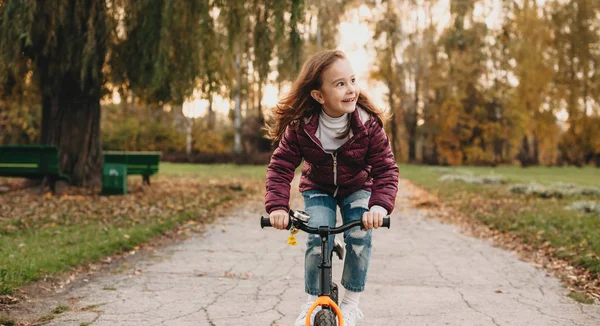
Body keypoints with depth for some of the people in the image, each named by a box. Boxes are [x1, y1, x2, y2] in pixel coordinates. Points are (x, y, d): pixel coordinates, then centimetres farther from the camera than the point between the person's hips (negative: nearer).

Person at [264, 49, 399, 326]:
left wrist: (380, 205, -42)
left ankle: (351, 303, -1)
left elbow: (385, 169, -25)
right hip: (317, 189, 0)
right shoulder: (300, 127, -25)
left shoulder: (368, 124, -26)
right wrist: (277, 205, -36)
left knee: (360, 236, -20)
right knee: (317, 238, -20)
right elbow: (281, 167, -21)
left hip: (357, 188, 0)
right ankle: (313, 302, 0)